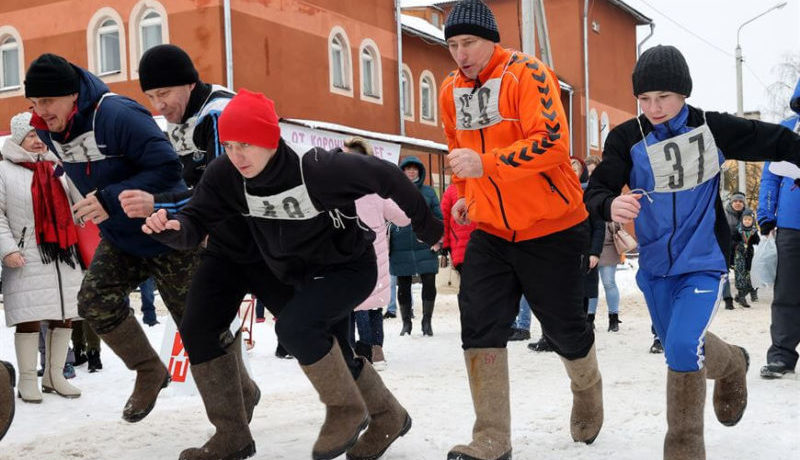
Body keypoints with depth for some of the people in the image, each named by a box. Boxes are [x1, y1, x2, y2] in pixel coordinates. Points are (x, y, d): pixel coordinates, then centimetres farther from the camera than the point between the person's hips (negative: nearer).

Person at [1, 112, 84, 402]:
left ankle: (54, 375, 21)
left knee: (64, 316, 7)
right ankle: (27, 380, 8)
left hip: (65, 257, 5)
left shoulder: (59, 168, 16)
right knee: (29, 318, -4)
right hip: (27, 260, -5)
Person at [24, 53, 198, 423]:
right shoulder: (48, 130, -4)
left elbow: (168, 169, -34)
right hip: (119, 237, 7)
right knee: (95, 300, -10)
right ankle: (149, 372, 12)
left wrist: (110, 200, -37)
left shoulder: (118, 116, -30)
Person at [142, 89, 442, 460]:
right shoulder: (224, 176, -18)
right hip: (296, 276, 7)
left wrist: (428, 230, -9)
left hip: (349, 267, -7)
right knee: (332, 358, 17)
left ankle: (346, 410, -5)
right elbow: (195, 224, -16)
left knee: (294, 327, -30)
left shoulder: (317, 170, -33)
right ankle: (387, 418, 43)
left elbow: (385, 177, -22)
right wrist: (170, 226, -42)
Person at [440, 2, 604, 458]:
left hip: (552, 228, -5)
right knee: (480, 324, -7)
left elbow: (552, 141, -30)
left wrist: (486, 164, -36)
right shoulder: (451, 91, 4)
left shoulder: (527, 74, -16)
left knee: (564, 326, 9)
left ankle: (588, 390, 42)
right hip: (491, 231, 5)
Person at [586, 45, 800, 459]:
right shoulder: (627, 138, -8)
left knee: (683, 348, -22)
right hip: (655, 266, 3)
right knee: (679, 350, 19)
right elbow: (594, 191, -17)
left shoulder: (712, 128, -8)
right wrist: (611, 205, -39)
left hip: (703, 262, -3)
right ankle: (732, 365, 53)